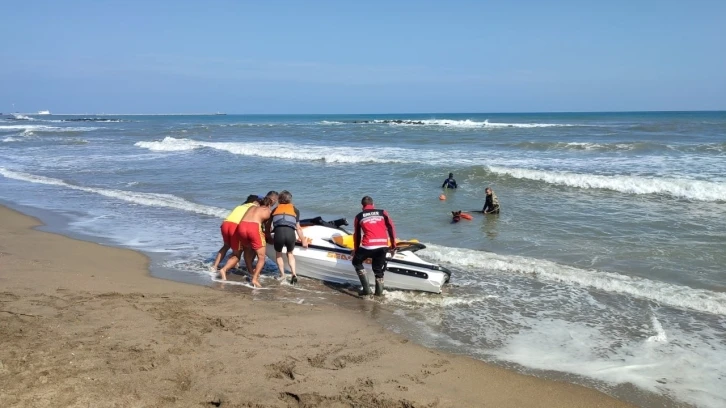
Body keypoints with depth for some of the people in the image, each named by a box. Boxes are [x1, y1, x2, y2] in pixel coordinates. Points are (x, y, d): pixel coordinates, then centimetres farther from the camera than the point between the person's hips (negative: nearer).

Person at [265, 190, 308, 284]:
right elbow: (298, 228, 21)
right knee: (290, 253, 27)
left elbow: (268, 225, 26)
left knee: (278, 253, 29)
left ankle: (282, 275, 22)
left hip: (278, 232, 0)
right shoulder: (294, 209, 24)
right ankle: (294, 274, 12)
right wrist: (303, 240, 30)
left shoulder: (276, 209, 27)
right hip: (290, 233, 0)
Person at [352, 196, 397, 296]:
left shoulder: (359, 216, 15)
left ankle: (366, 288, 11)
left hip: (368, 245, -2)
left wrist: (355, 249, 30)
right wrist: (393, 245, 16)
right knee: (378, 269, 20)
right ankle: (379, 292, 13)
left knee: (357, 262, 21)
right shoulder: (382, 212, 17)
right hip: (383, 245, 2)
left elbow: (357, 235, 19)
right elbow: (391, 228, 10)